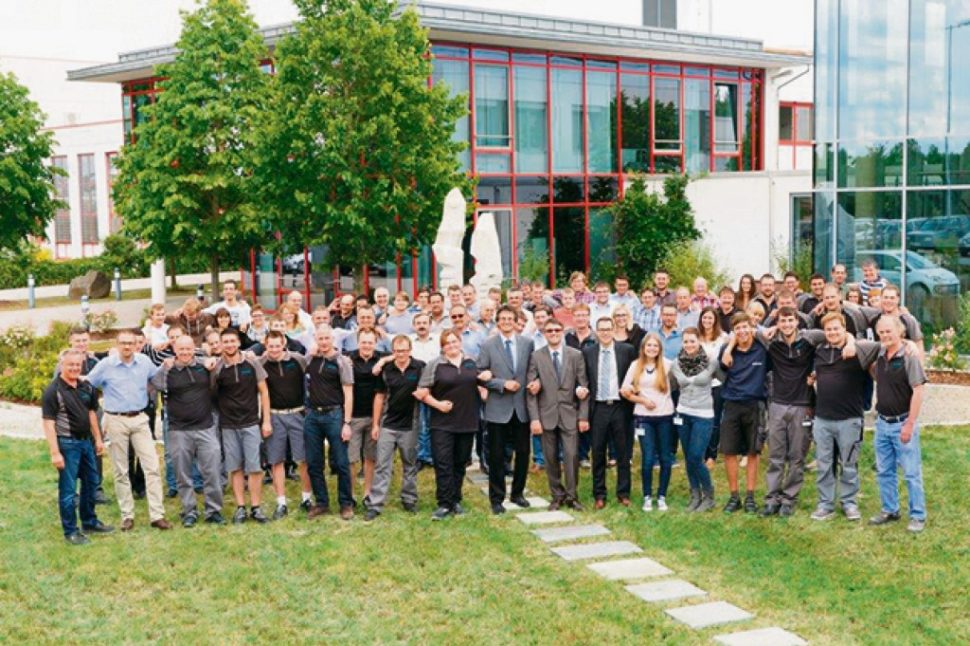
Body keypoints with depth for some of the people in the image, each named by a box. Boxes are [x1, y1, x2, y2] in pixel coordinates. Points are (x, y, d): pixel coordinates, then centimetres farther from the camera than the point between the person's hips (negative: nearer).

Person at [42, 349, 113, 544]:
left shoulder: (86, 387, 5)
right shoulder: (53, 391, -14)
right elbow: (48, 423, -16)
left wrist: (98, 439, 16)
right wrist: (55, 453, -20)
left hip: (86, 441, 7)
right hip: (67, 443, -7)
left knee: (91, 483, 17)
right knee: (68, 489, 1)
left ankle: (90, 522, 33)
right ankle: (70, 530, 12)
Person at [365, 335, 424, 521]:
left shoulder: (420, 368, -6)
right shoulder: (386, 369, -1)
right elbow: (379, 396, 5)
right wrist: (375, 424, 4)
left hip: (410, 425, -1)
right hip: (388, 424, 1)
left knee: (410, 465, 12)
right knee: (382, 465, 0)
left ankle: (409, 499, 26)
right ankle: (375, 505, 0)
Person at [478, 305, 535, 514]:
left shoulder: (527, 343, 5)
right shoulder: (488, 345, -2)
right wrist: (503, 384, -15)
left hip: (521, 407, 3)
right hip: (498, 408, -3)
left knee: (523, 452, 9)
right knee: (497, 456, 5)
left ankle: (517, 493, 27)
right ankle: (497, 498, 16)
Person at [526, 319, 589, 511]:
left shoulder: (576, 355, 3)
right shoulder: (536, 356, 1)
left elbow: (584, 387, 3)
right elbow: (531, 390, -1)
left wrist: (583, 416, -2)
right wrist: (534, 418, -8)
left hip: (569, 414, 0)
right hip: (547, 414, 0)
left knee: (571, 456, -5)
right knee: (551, 458, 5)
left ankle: (571, 496, 7)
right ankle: (557, 495, 17)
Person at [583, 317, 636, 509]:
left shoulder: (627, 350, 1)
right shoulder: (587, 353, 5)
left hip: (620, 407, -1)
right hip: (598, 408, 1)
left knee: (622, 452, 6)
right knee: (598, 453, 5)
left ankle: (623, 493, 17)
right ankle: (599, 495, 14)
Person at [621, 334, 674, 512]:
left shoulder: (666, 364, 0)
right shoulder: (636, 365, 3)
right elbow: (624, 390, 3)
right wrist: (642, 400, -7)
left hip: (665, 416, 0)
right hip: (644, 417, 0)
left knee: (666, 458, 4)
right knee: (647, 458, -3)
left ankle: (662, 496, 15)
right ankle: (647, 497, 9)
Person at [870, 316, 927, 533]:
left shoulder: (909, 357, -14)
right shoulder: (880, 356, 6)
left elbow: (918, 391, -17)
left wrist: (910, 424, -19)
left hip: (903, 423, -7)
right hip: (882, 423, 7)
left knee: (911, 473, -1)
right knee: (884, 471, 13)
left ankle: (918, 516, 8)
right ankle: (890, 510, 26)